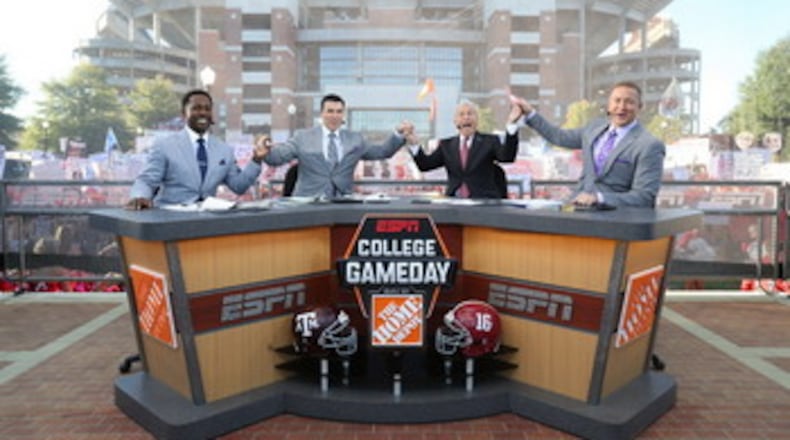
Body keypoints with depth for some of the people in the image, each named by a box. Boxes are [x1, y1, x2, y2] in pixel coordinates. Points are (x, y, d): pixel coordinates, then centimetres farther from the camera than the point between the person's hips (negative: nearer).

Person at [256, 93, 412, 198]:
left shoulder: (355, 139, 16)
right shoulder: (303, 137, 8)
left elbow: (382, 152, 18)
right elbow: (277, 157, 1)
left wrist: (399, 134, 5)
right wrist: (266, 150, -21)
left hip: (344, 202, 2)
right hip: (309, 202, -2)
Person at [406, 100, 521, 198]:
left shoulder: (490, 141, 8)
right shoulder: (446, 145, 15)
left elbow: (507, 157, -10)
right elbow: (425, 164, 8)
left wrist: (511, 124, -19)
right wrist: (413, 144, -9)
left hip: (484, 201, -2)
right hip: (454, 201, 2)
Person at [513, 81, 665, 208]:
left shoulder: (650, 146, -8)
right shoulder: (596, 127, 11)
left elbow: (644, 198, -12)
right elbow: (560, 137, 26)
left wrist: (599, 198, -24)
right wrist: (530, 113, 22)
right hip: (580, 207, 6)